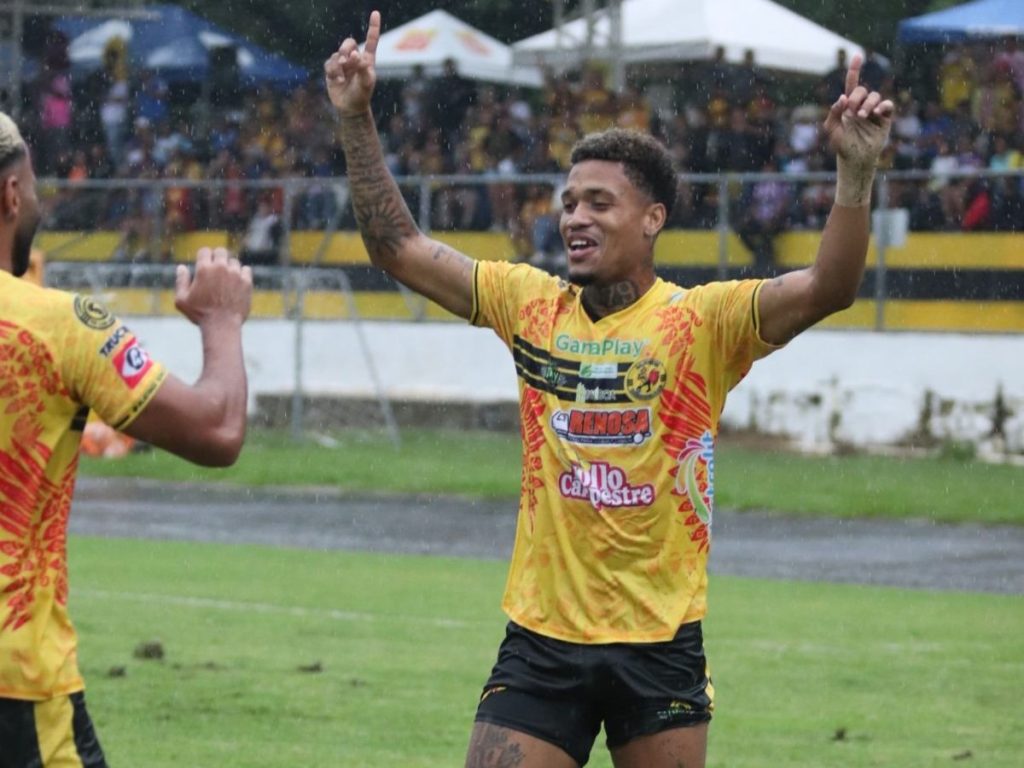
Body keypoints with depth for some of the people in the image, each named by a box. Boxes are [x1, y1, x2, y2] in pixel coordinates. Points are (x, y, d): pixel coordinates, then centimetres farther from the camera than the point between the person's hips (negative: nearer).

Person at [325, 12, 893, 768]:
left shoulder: (703, 320, -7)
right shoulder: (532, 304, 4)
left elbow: (828, 288, -20)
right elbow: (398, 247, 8)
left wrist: (856, 171, -34)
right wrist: (357, 120, 1)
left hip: (660, 645, -2)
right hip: (540, 641, 2)